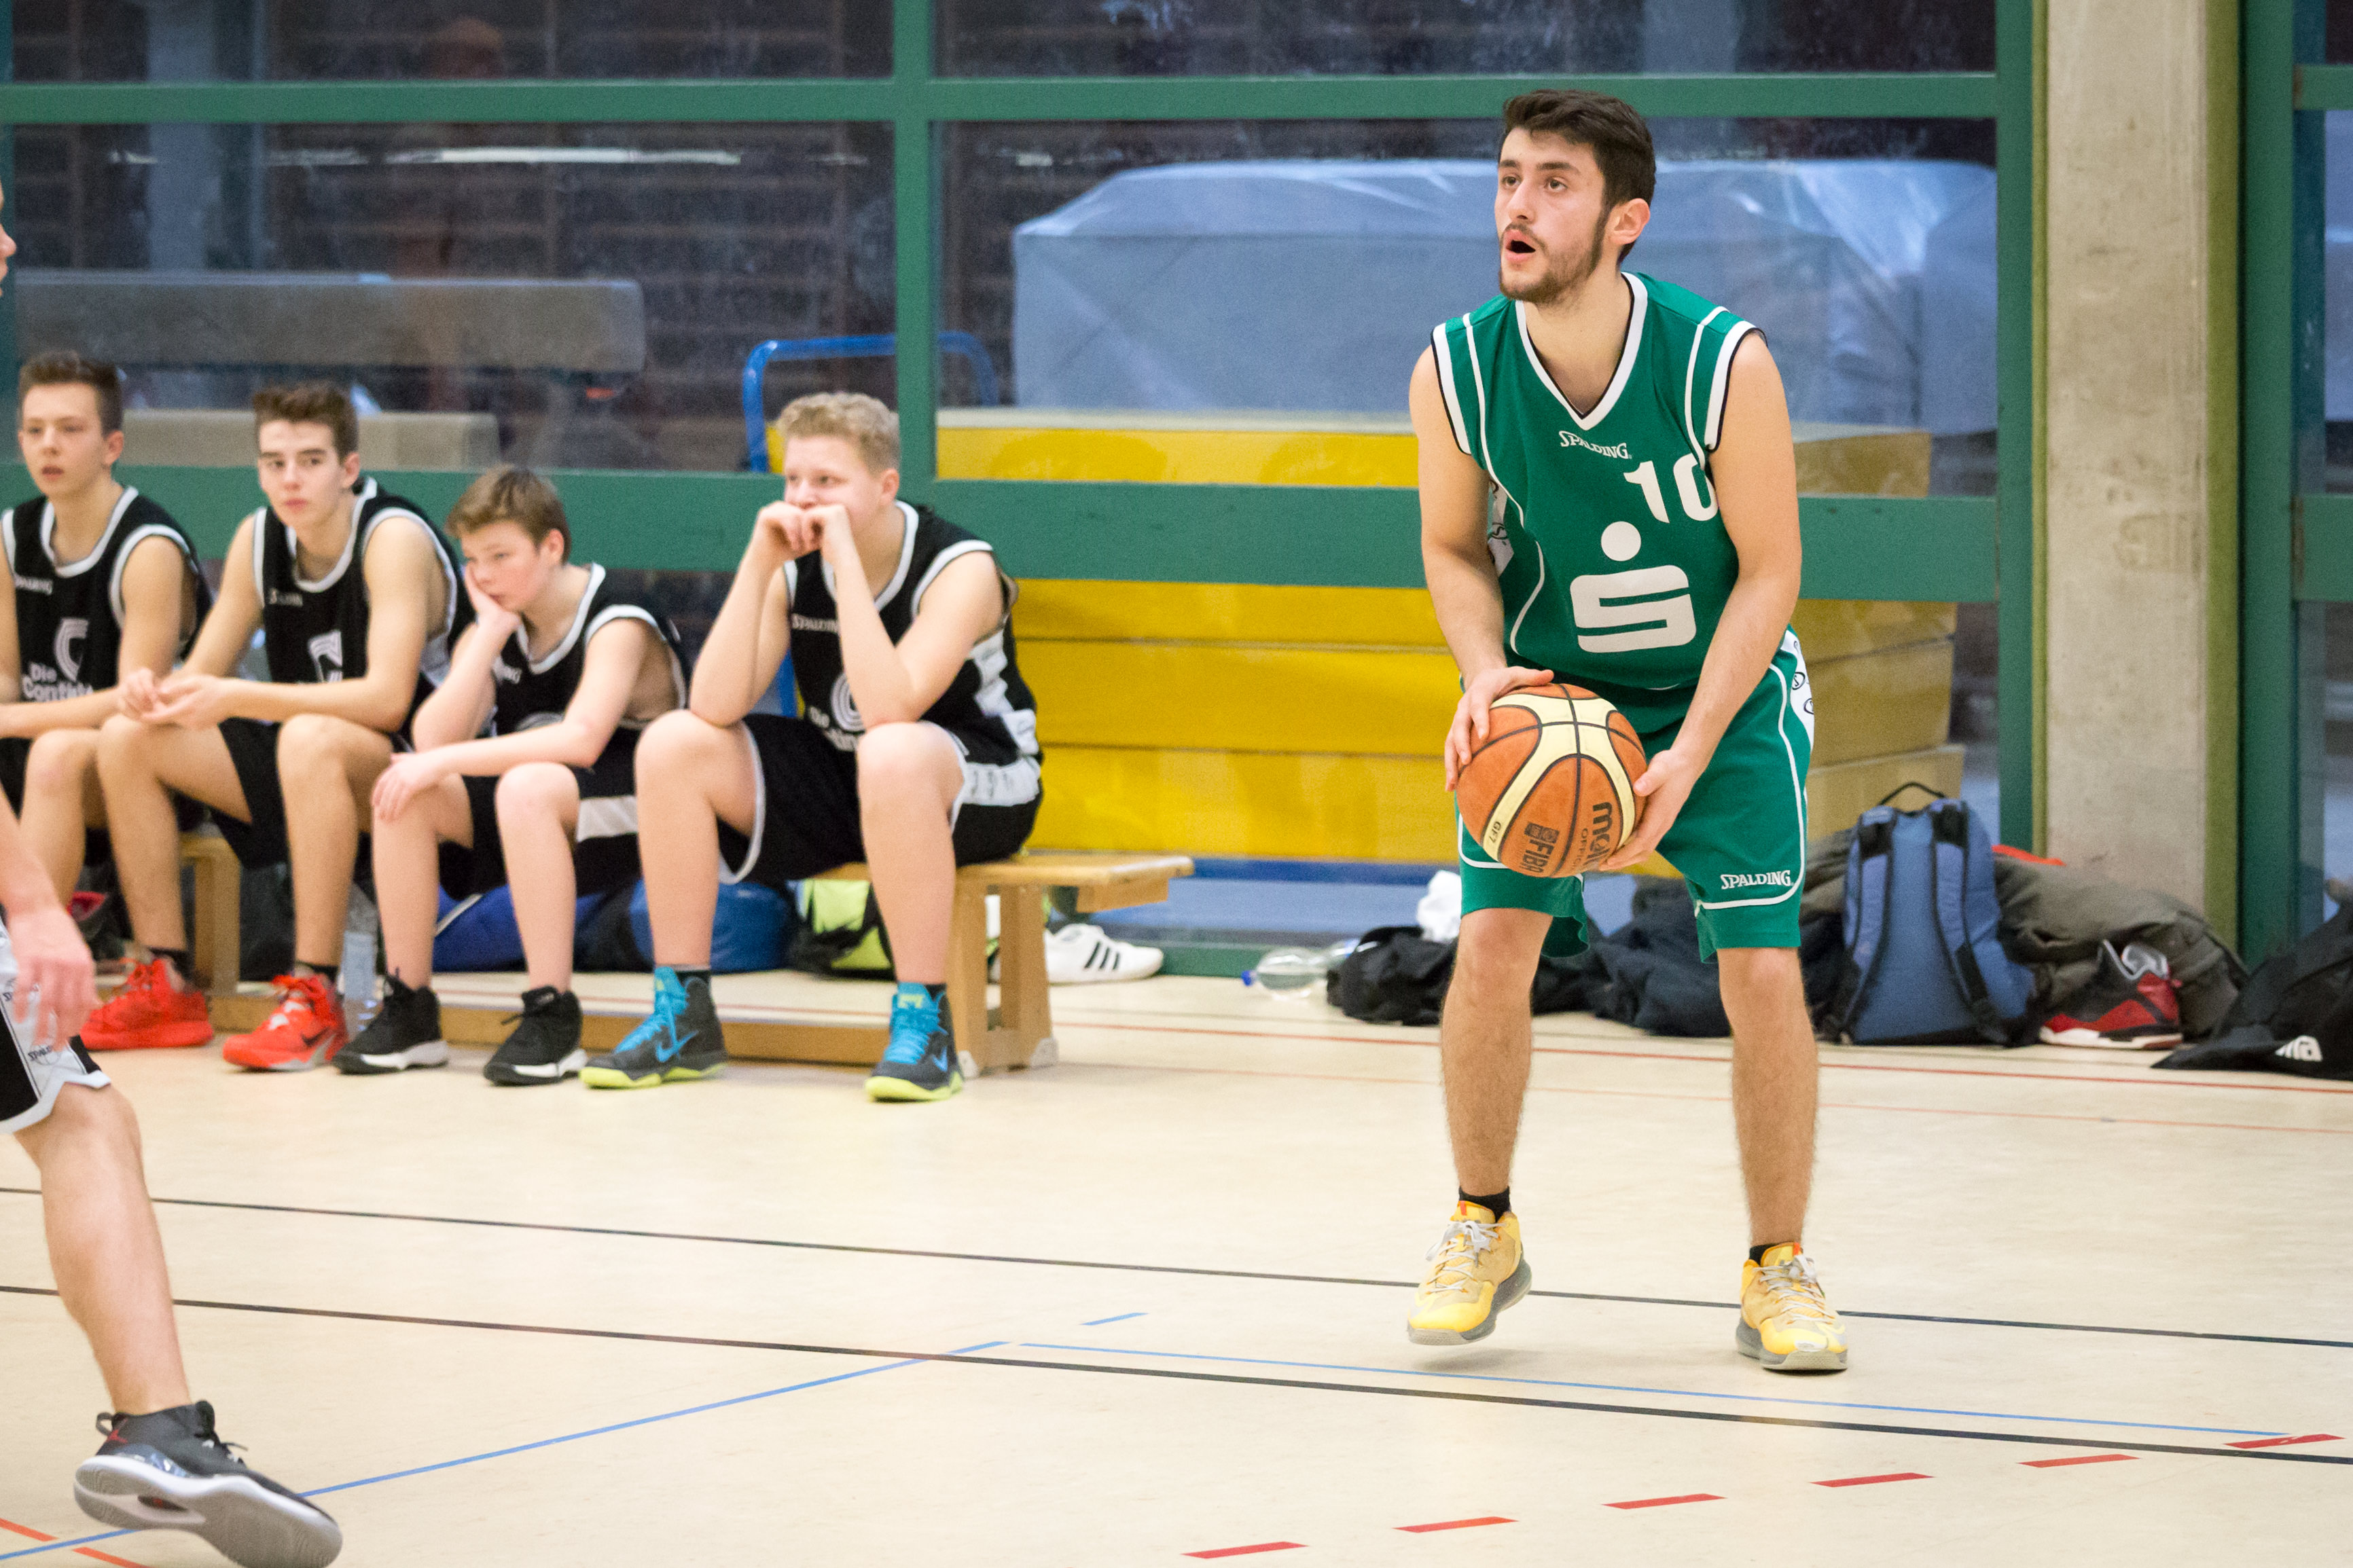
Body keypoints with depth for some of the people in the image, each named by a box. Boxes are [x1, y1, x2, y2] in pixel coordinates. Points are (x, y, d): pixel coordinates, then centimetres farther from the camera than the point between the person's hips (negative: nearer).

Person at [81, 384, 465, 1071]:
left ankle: (314, 996, -36)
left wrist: (237, 699, -35)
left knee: (309, 740, -39)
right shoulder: (258, 539, 2)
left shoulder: (394, 538, -19)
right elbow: (199, 677, 6)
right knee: (128, 738, -7)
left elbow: (387, 699, -29)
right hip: (301, 764, 7)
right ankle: (165, 984, -4)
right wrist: (152, 689, -20)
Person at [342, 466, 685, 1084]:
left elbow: (581, 740, -30)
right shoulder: (490, 630, 7)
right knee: (405, 791, -16)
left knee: (527, 786, -37)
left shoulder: (618, 622, -14)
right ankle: (408, 1011, -12)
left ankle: (552, 1017, -34)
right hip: (524, 815, 7)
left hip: (629, 820, -7)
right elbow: (434, 738, -8)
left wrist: (444, 762, -30)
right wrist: (490, 636, -13)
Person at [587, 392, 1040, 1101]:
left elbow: (888, 711, -35)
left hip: (978, 791, -6)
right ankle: (682, 1014, -7)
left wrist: (845, 558, -34)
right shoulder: (793, 567, -5)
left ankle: (923, 1019, -32)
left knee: (892, 754, -40)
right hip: (835, 783, 6)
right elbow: (716, 708, -18)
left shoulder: (960, 568, -20)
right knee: (672, 744, -13)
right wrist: (758, 562, -24)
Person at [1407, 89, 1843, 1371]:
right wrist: (1485, 674, -20)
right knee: (1493, 943, -12)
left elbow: (1769, 571, -16)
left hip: (1722, 688, -2)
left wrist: (1687, 755, -24)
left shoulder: (1724, 365, -25)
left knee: (1762, 971, -11)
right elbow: (1454, 548, 0)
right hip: (1547, 685, 2)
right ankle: (1484, 1229, 12)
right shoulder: (1455, 373, -18)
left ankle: (1777, 1270, 8)